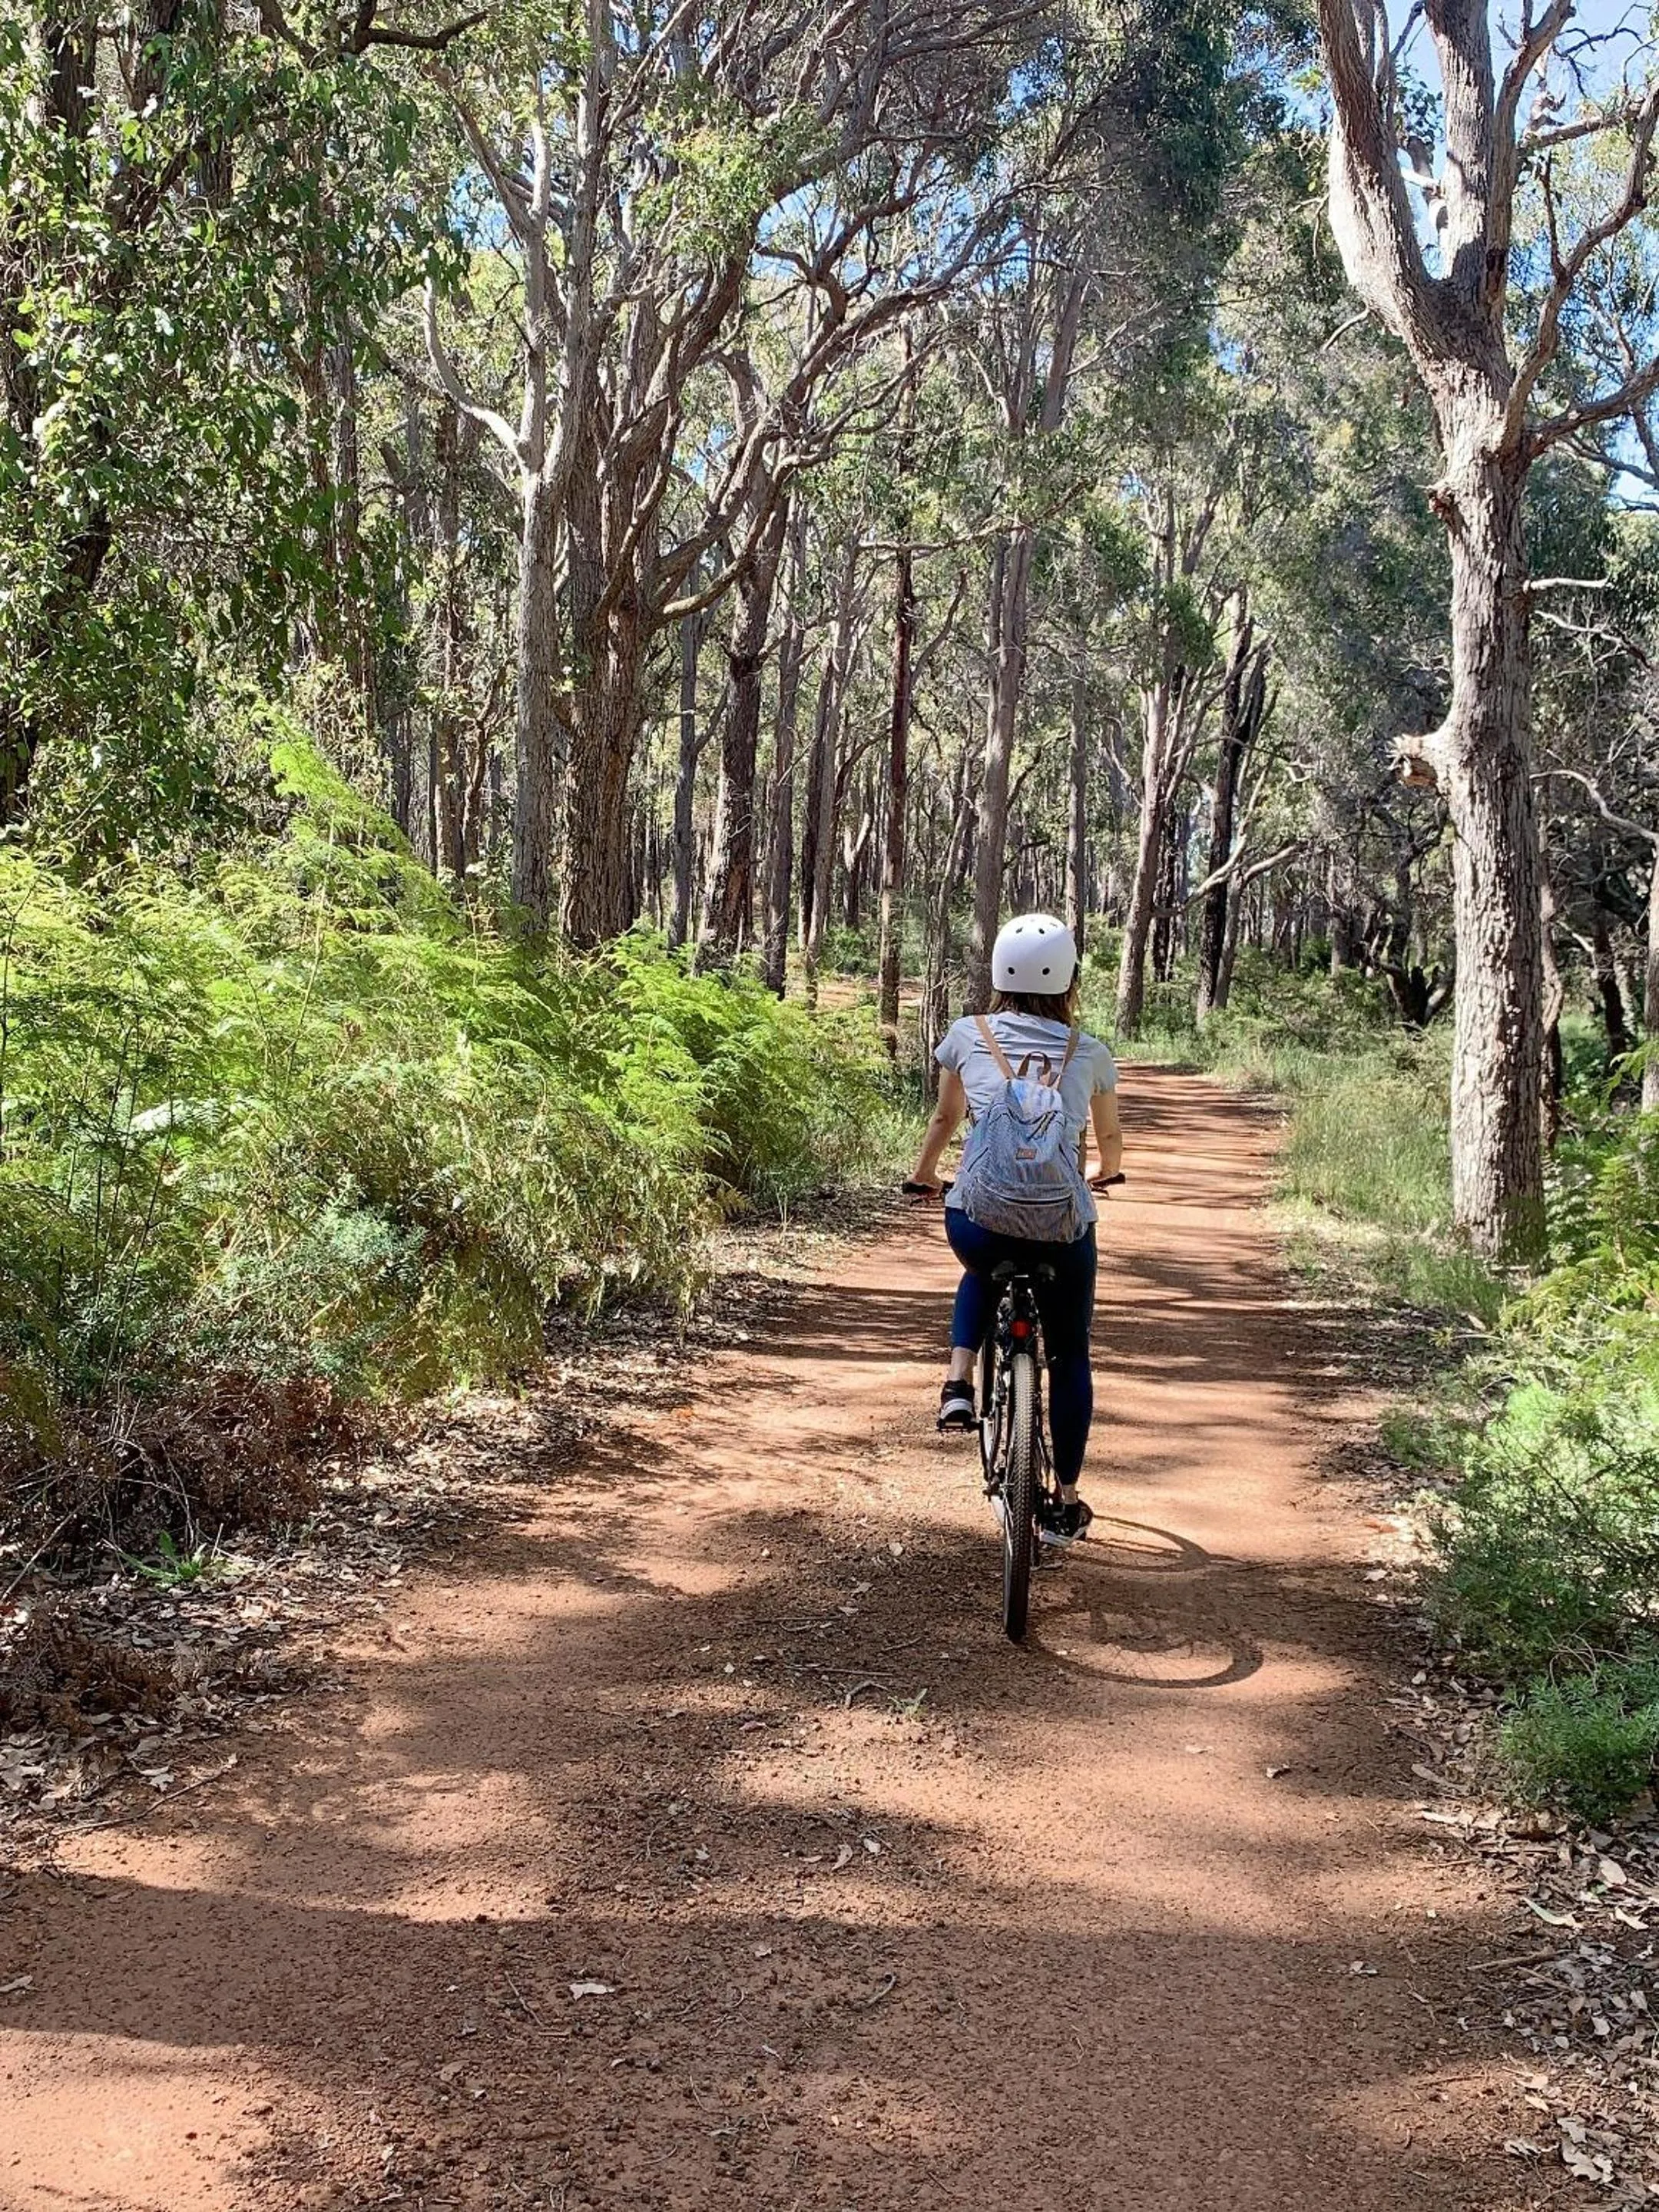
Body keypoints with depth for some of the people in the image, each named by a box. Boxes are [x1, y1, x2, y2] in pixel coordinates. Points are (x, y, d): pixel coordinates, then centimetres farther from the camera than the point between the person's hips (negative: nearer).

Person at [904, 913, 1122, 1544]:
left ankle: (958, 1383, 17)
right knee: (1069, 1355, 22)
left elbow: (945, 1120, 22)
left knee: (982, 1273, 38)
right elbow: (1110, 1141, 27)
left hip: (976, 1218, 0)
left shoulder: (968, 1036, 9)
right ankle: (1066, 1504, 26)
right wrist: (1101, 1175, 49)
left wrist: (923, 1176, 41)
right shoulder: (1089, 1053, 12)